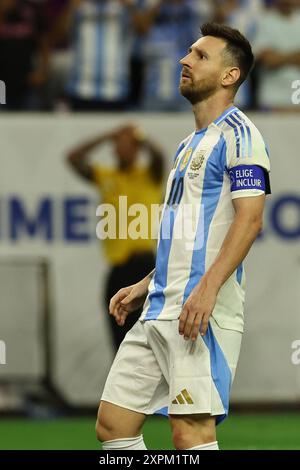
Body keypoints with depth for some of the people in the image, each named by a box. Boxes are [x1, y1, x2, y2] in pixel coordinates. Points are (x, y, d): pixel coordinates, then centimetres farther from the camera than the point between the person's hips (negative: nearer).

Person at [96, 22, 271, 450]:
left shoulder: (237, 134, -6)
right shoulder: (190, 144, 23)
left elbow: (250, 217, -17)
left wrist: (208, 288, -26)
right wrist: (145, 286, 24)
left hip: (202, 311, -10)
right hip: (159, 312, 10)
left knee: (191, 431, -14)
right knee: (112, 425, 5)